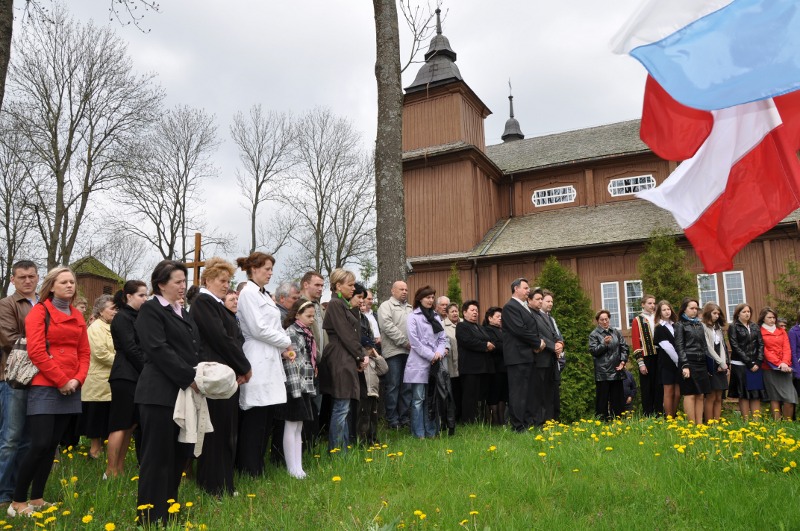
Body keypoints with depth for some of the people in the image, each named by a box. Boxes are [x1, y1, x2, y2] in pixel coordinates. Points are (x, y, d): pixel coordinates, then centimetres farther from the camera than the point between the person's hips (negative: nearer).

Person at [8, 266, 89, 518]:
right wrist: (61, 381, -13)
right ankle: (17, 502, 5)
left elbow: (84, 352, 12)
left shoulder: (78, 316, 13)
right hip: (45, 387, -6)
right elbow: (36, 351, -13)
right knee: (40, 444, -9)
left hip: (70, 389, 6)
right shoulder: (39, 311, -4)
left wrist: (77, 379, -4)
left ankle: (37, 498, 20)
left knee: (52, 445, 9)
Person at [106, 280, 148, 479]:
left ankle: (120, 468, 17)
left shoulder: (137, 317, 16)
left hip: (136, 376, 8)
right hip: (125, 377, -8)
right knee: (121, 424, -4)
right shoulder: (122, 318, -9)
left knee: (130, 424, 10)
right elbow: (131, 349, -15)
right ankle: (111, 471, 3)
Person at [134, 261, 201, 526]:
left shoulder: (183, 313, 18)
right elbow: (159, 350, -17)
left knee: (179, 455, 12)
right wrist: (190, 378, -18)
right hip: (160, 394, -8)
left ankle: (169, 510, 24)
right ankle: (151, 517, 10)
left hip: (184, 392, 8)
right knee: (158, 457, -1)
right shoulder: (150, 310, -6)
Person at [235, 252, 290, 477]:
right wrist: (285, 342, -5)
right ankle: (249, 469, 8)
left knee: (268, 416, 12)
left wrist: (283, 348, 2)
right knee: (255, 418, -2)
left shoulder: (264, 295, 18)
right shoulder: (248, 293, -9)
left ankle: (259, 464, 22)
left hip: (271, 361, 9)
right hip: (257, 362, -9)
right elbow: (258, 329, -17)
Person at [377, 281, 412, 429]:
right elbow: (388, 326, -13)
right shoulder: (386, 306, 0)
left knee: (407, 387, 9)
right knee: (393, 386, -2)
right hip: (394, 351, -6)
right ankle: (392, 420, 5)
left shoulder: (410, 308, 21)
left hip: (410, 352, 6)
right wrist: (405, 342, -14)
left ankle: (404, 417, 16)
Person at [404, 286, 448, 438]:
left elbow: (443, 338, 12)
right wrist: (431, 356, -12)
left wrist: (439, 353, -8)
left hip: (435, 363, 5)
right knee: (418, 399, -4)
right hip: (419, 363, -5)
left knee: (431, 399, 9)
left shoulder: (436, 317, 16)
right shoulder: (413, 317, -1)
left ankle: (431, 431, 15)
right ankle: (419, 433, 2)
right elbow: (414, 341, -10)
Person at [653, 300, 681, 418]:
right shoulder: (659, 328, -2)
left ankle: (674, 417, 14)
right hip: (667, 363, -4)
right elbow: (667, 347, -9)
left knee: (677, 393, 4)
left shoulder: (675, 326, 13)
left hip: (677, 363, 4)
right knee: (669, 392, -1)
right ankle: (669, 418, 5)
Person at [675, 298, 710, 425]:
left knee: (700, 395, 5)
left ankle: (700, 424, 9)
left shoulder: (699, 324, 17)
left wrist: (707, 364, 11)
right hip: (689, 362, -6)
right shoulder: (680, 325, 0)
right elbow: (679, 346, -7)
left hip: (701, 363, 6)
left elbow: (704, 345, 19)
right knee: (690, 394, -5)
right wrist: (685, 365, -16)